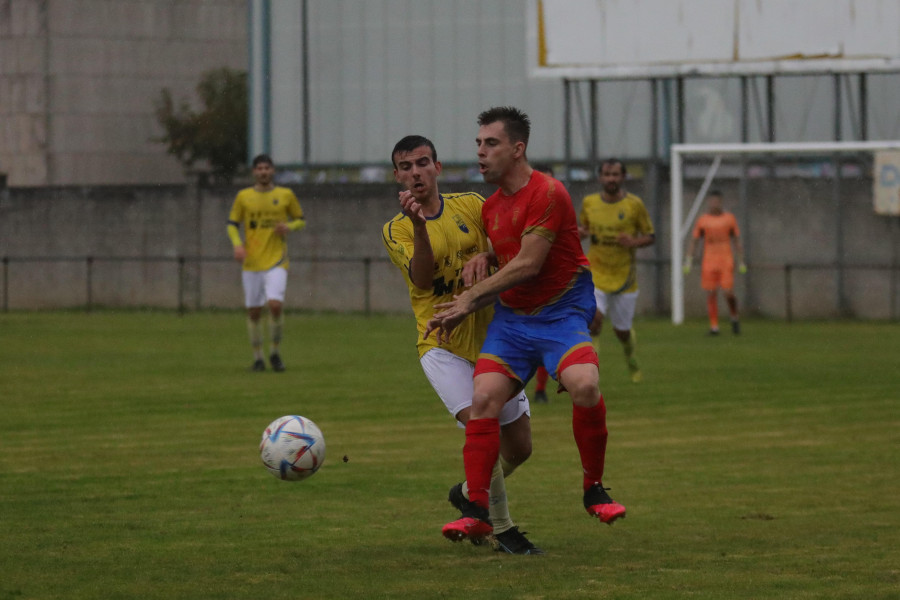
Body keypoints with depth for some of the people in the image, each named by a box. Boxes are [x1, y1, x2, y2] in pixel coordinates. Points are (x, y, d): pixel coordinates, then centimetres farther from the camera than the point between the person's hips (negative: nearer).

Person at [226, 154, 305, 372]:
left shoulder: (285, 195, 4)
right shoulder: (243, 196, 5)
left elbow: (301, 220, 14)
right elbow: (232, 224, 9)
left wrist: (289, 227, -9)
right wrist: (237, 245, -9)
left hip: (276, 262, -2)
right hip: (251, 263, 2)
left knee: (275, 304, -18)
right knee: (253, 311, 2)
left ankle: (275, 352, 1)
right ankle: (257, 358, 16)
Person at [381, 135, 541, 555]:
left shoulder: (471, 205, 4)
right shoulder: (396, 230, -2)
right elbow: (422, 278, -18)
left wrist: (484, 259, -17)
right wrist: (419, 225, -32)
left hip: (491, 341, 4)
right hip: (443, 347, -4)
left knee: (519, 448, 9)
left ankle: (469, 495, 37)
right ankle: (502, 530, -12)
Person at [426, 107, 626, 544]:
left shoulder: (547, 193, -15)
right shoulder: (492, 206, 10)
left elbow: (527, 265, -18)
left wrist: (469, 299, -13)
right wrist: (483, 259, 3)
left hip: (562, 311, -6)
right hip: (511, 316, 6)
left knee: (585, 386, -30)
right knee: (484, 398, -13)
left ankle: (594, 490, -9)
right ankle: (476, 511, -10)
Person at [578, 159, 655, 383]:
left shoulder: (634, 204, -5)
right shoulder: (589, 202, 1)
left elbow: (650, 236, 2)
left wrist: (634, 242, -19)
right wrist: (582, 232, -6)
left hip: (624, 276, 0)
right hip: (596, 272, 0)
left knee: (622, 330, 11)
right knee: (594, 318, -26)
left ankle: (632, 360, 44)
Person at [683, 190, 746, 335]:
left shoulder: (729, 218, 6)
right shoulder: (703, 220, 6)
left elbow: (737, 241, 10)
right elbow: (693, 241, 9)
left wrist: (741, 262, 7)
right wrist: (688, 261, 1)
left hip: (726, 261, -1)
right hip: (709, 262, 1)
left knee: (728, 293, -10)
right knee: (711, 294, -1)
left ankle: (734, 317, 16)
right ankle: (714, 326, 5)